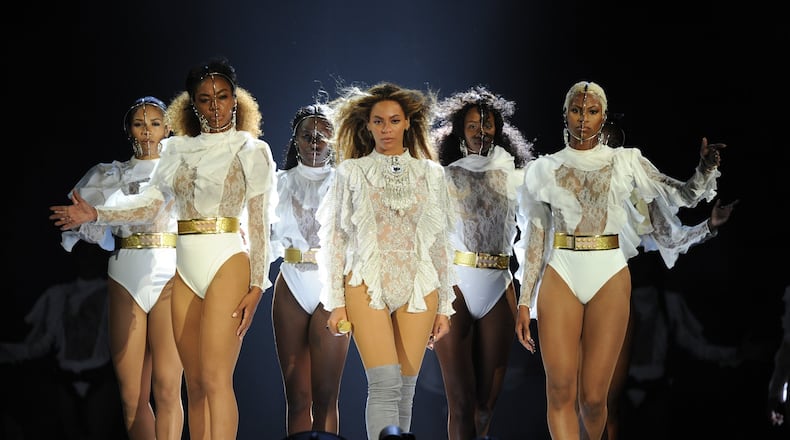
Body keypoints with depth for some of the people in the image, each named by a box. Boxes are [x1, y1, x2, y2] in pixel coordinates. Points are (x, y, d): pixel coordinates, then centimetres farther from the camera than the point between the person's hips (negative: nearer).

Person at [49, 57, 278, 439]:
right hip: (185, 268, 5)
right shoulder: (178, 150, 15)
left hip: (228, 263, -5)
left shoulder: (252, 150, 3)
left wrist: (257, 286, -7)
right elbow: (149, 204, 8)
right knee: (194, 383, 4)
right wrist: (94, 214, -6)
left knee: (216, 377, -15)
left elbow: (259, 224, 0)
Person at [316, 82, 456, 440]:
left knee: (405, 389, 2)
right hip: (367, 286, -2)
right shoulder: (351, 172, 5)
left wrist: (445, 306, 9)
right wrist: (336, 303, -3)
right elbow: (335, 238, 4)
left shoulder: (430, 172, 10)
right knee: (385, 384, -15)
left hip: (418, 287, 2)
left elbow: (439, 241, 12)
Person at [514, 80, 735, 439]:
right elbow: (535, 240, 8)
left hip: (609, 278, 0)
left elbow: (683, 195, 4)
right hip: (559, 277, 0)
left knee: (593, 397, -2)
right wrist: (524, 302, 4)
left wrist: (707, 168, -17)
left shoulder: (626, 162, 8)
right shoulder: (545, 168, 8)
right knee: (560, 392, -7)